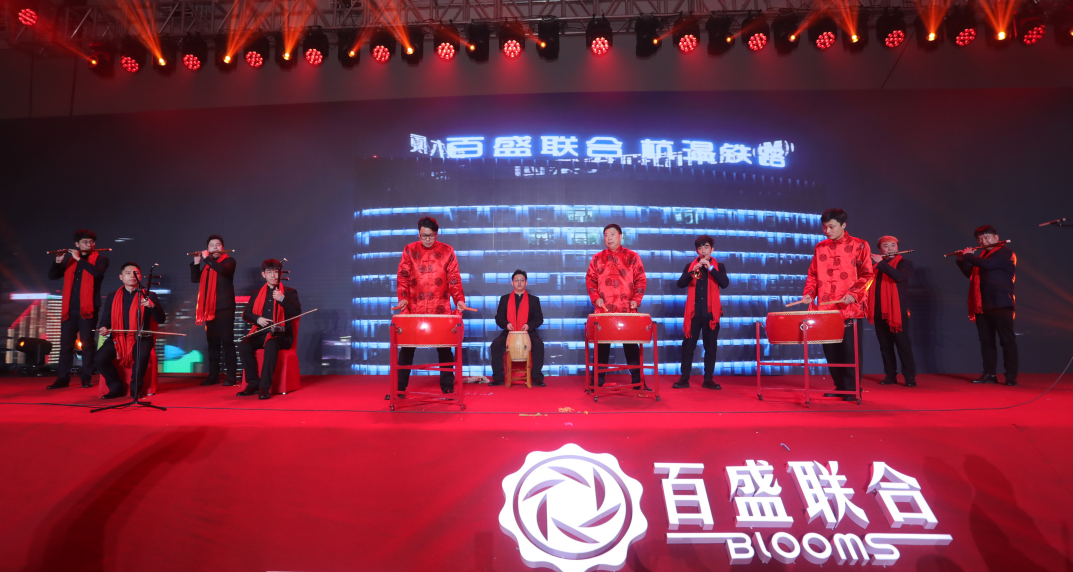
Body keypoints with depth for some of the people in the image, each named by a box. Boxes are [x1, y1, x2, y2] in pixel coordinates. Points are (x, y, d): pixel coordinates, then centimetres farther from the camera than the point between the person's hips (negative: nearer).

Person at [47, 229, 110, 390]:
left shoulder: (100, 259, 3)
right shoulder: (69, 259, 15)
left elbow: (97, 272, -17)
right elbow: (52, 276, 8)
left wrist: (79, 259, -16)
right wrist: (58, 262, -8)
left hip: (87, 307, -4)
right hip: (69, 308, 4)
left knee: (87, 343, -2)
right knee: (65, 343, 4)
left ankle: (87, 377, 5)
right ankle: (63, 378, 10)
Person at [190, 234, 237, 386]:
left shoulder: (229, 261, 2)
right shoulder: (206, 264, 18)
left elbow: (223, 270, -20)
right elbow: (194, 279, 11)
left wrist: (207, 258, -12)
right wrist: (196, 262, 1)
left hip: (225, 307, -6)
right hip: (209, 308, 6)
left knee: (227, 341, -7)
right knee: (212, 342, 7)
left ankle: (232, 375, -6)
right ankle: (213, 375, 12)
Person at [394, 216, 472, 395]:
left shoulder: (447, 251, 4)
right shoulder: (409, 250, 5)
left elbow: (454, 279, 1)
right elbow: (403, 277, 2)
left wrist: (459, 299, -12)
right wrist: (403, 298, -13)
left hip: (440, 309, 0)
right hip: (414, 308, 1)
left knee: (444, 348, 5)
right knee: (406, 348, 5)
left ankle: (447, 387, 16)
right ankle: (399, 387, 15)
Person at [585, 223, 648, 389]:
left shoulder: (632, 257, 6)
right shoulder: (597, 258, 10)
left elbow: (641, 279, 4)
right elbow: (590, 279, 8)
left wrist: (636, 299, -7)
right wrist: (595, 298, -5)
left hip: (627, 309, -1)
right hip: (603, 309, 1)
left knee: (631, 344, 3)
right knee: (602, 344, 5)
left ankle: (637, 380, 10)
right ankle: (598, 379, 13)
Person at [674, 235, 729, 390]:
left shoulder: (718, 266, 7)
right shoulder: (690, 266, 9)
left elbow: (725, 283, -9)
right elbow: (680, 284, -4)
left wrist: (710, 268, -16)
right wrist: (692, 271, -19)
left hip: (711, 312, 0)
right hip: (694, 312, 0)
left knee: (711, 347, 4)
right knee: (688, 346, -1)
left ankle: (708, 379, 12)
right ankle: (684, 378, 6)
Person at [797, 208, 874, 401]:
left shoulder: (859, 246, 0)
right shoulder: (820, 248, 12)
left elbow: (867, 275, -3)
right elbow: (813, 275, 16)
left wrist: (854, 294, -17)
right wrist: (809, 293, 0)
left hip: (851, 309, -4)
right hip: (826, 310, 4)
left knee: (850, 350, 0)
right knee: (831, 350, 8)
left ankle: (852, 389, 10)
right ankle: (840, 386, 20)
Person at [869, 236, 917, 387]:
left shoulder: (905, 263, 4)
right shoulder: (874, 263, 14)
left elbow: (899, 276, -18)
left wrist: (880, 262, -15)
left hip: (898, 310, -3)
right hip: (879, 311, 4)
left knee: (903, 344, -4)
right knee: (885, 345, 6)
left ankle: (910, 376, 2)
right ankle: (890, 375, 14)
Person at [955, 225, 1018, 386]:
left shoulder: (1006, 252, -4)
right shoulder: (983, 255, 20)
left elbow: (987, 265, -20)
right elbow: (970, 273, 23)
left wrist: (968, 255, -7)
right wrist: (962, 260, 11)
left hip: (1000, 304, -7)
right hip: (982, 305, 8)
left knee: (1007, 340, -4)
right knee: (986, 341, 7)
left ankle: (1011, 376, -1)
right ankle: (990, 374, 12)